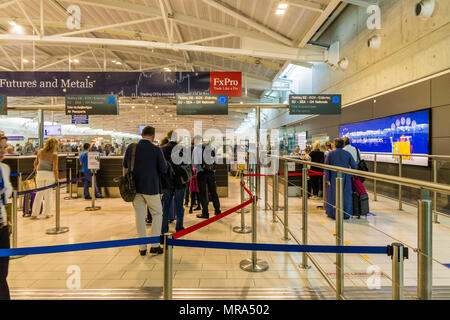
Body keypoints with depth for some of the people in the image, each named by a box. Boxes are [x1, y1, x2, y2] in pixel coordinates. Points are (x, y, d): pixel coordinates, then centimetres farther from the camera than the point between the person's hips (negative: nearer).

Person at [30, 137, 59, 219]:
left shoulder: (40, 151, 1)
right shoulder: (54, 155, -12)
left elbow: (35, 162, 13)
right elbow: (55, 169, -13)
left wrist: (35, 169, 33)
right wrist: (57, 179, -4)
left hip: (40, 173, 4)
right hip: (50, 174, -3)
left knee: (39, 193, 10)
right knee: (48, 193, 7)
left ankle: (34, 214, 11)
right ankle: (47, 213, 16)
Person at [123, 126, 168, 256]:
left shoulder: (131, 147, 0)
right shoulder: (156, 150, -12)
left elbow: (125, 166, 12)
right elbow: (164, 169, -8)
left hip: (135, 187, 4)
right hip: (151, 188, -3)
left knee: (140, 216, 11)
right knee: (157, 214, 13)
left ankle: (142, 247, 17)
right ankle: (154, 245, 10)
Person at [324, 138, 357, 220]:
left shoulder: (331, 153, -2)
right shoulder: (347, 153, 1)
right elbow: (354, 166, 2)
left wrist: (327, 179, -2)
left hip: (334, 177, -1)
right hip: (346, 178, 1)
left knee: (334, 195, 6)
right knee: (346, 196, 10)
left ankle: (334, 214, 9)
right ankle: (346, 214, 15)